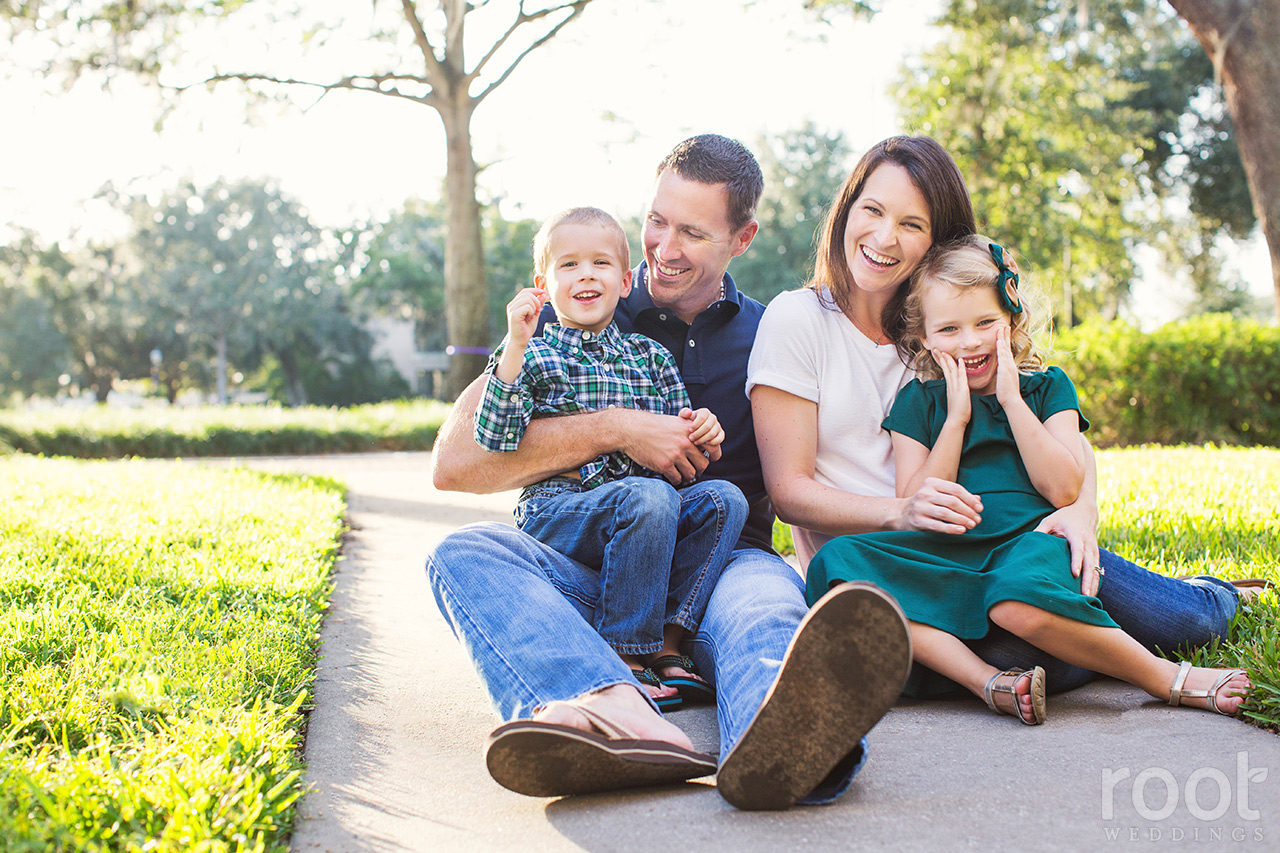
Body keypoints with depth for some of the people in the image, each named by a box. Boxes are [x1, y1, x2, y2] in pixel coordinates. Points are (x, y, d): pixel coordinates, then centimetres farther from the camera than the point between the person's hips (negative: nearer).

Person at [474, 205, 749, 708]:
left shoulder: (650, 356, 18)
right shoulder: (534, 356, 6)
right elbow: (495, 441, -10)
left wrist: (703, 437, -2)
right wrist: (515, 348, -16)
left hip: (644, 518, 5)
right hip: (556, 511, -5)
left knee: (723, 498, -20)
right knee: (650, 497, -32)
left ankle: (667, 643, -21)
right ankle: (622, 656, -24)